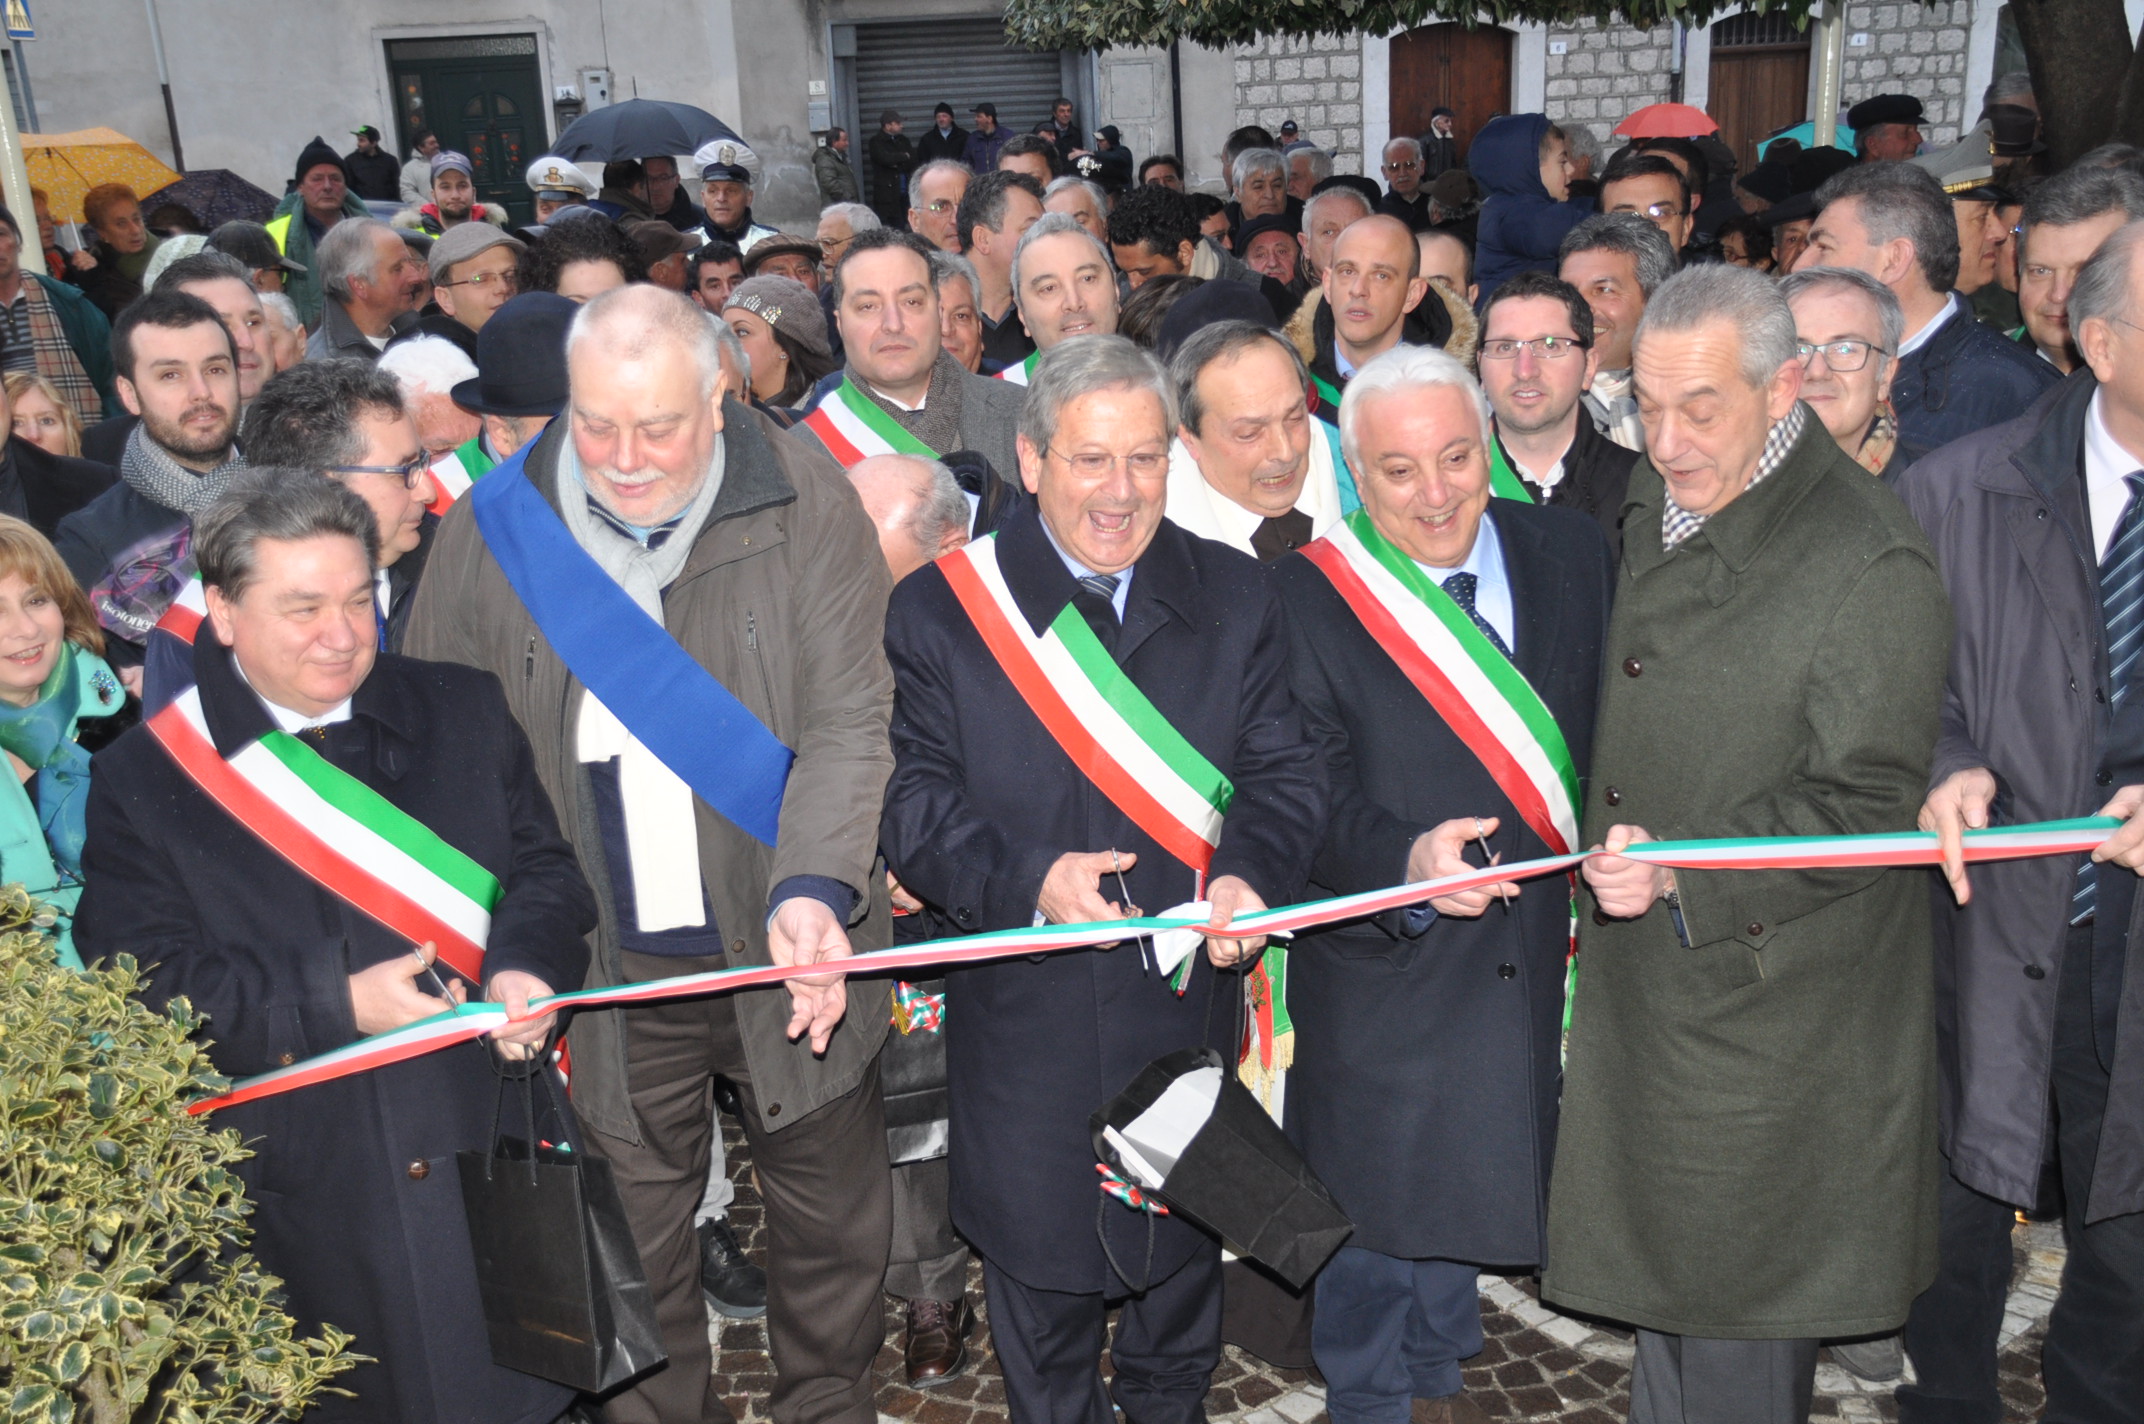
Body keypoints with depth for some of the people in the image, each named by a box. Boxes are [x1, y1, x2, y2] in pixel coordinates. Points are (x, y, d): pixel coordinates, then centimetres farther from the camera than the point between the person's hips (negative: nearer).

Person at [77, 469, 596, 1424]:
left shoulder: (464, 715, 7)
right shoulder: (141, 782, -1)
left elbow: (545, 869, 6)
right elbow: (142, 988, -8)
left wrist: (523, 968, -17)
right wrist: (337, 1003, -19)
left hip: (500, 1162, 2)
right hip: (308, 1195, -2)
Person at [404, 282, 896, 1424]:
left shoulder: (805, 506, -10)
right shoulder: (494, 529, -4)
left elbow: (851, 724, -14)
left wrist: (813, 888, -29)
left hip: (789, 950, 0)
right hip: (606, 968, 1)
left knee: (832, 1227, 17)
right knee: (634, 1244, 15)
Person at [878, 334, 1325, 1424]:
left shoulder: (1235, 600, 0)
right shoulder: (939, 607, -7)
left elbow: (1284, 773, 0)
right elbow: (913, 799, -9)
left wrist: (1251, 874, -21)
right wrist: (1026, 880, -26)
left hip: (1191, 1003, 3)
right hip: (1024, 1016, -2)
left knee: (1186, 1254, 23)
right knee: (1039, 1265, 17)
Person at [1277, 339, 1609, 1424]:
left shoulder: (1571, 553, -1)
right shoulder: (1306, 599, -15)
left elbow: (1610, 732, 6)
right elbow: (1309, 797, -20)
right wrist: (1406, 862, -37)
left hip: (1532, 956, 5)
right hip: (1378, 973, -4)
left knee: (1463, 1182, 24)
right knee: (1371, 1210, 12)